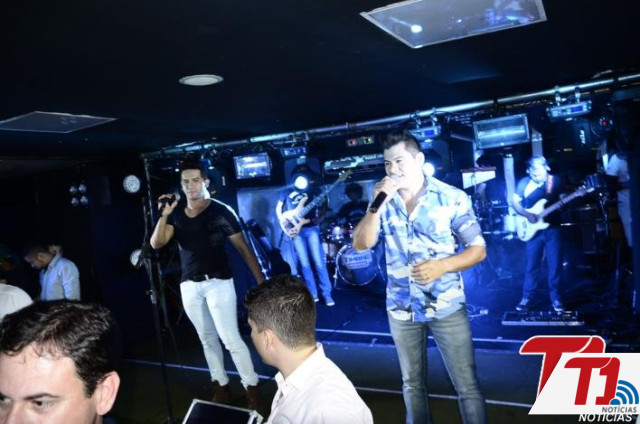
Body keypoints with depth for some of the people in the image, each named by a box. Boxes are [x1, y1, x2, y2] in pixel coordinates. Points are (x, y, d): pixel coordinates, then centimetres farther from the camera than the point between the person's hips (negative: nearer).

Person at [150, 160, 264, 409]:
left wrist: (261, 280, -11)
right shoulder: (177, 215, 6)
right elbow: (156, 244, -4)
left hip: (218, 282, -5)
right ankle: (221, 388, 26)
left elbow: (243, 248, -7)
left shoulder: (221, 212, -7)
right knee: (207, 339, 13)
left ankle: (252, 388, 3)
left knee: (230, 338, -9)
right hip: (189, 285, 5)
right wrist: (164, 215, -17)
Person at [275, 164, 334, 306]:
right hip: (296, 231, 2)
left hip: (311, 228, -1)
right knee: (305, 264, 4)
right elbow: (278, 209, 14)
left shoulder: (314, 190, 4)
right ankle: (313, 294, 12)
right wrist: (284, 225, 2)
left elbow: (322, 207, -1)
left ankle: (327, 294, 0)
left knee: (319, 262, -5)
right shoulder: (286, 191, 8)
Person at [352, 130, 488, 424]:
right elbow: (360, 245, -8)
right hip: (401, 307, 3)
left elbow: (478, 249, -6)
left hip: (446, 306, -2)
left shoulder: (452, 198, -9)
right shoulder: (384, 200, -2)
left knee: (467, 385, 5)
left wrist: (442, 265, -24)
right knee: (412, 384, 18)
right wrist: (376, 205, -22)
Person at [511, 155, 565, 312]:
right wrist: (527, 215, -14)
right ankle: (527, 298, 16)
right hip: (533, 229, 0)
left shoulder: (555, 181, 1)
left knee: (555, 265, 3)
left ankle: (556, 298, 16)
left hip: (552, 228, 0)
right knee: (531, 264, 5)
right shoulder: (524, 183, 0)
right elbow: (515, 203, 1)